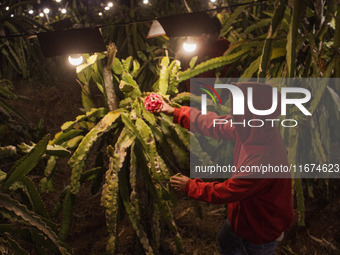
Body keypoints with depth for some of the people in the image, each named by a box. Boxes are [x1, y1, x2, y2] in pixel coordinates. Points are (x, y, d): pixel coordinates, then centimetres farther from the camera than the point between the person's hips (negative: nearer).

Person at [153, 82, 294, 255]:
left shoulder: (262, 161, -43)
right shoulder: (253, 130, -18)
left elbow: (224, 192, -30)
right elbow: (215, 125, -2)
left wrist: (190, 186, -13)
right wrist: (175, 112, 7)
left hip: (261, 230, -8)